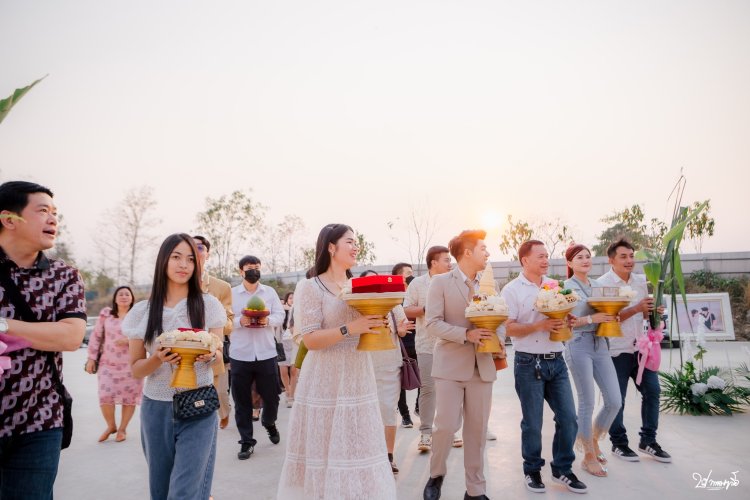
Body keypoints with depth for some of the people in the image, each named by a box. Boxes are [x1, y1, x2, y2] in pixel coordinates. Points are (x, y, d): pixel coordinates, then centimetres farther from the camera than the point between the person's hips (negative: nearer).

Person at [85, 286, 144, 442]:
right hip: (108, 363, 1)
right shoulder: (106, 314, 4)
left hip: (131, 365, -1)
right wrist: (91, 358, 6)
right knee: (105, 396, -6)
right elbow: (96, 336, 9)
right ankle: (111, 426, 22)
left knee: (129, 397, 4)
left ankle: (122, 429, 25)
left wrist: (128, 341, -19)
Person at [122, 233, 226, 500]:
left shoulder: (209, 304, -3)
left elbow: (219, 354, 2)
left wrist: (210, 355, -21)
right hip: (156, 408, 3)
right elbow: (135, 368, 4)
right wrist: (158, 359, -17)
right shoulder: (142, 311, 0)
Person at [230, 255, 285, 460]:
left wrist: (267, 320, -19)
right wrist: (240, 321, -21)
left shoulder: (270, 292, 8)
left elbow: (280, 315, 1)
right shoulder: (231, 293, 4)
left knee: (271, 396, 10)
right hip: (240, 355, -1)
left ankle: (269, 423, 41)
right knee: (242, 400, 6)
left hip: (266, 353, 1)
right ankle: (246, 441, 20)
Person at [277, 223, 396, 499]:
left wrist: (377, 321, -4)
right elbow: (310, 340, -14)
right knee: (327, 451, 5)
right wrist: (349, 329, -24)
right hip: (327, 381, -5)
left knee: (357, 447, 11)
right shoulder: (311, 287, -8)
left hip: (358, 378, 5)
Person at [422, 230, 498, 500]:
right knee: (446, 426, -4)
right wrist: (466, 334, -20)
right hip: (451, 365, -4)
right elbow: (432, 323, -11)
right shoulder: (440, 282, -5)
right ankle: (436, 475, 24)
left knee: (477, 430, 9)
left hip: (482, 366, 5)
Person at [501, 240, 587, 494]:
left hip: (556, 361, 5)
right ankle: (532, 470, 26)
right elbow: (509, 329, -12)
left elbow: (564, 316, 18)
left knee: (568, 418, 7)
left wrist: (566, 322, -5)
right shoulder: (512, 290, -7)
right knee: (533, 423, 5)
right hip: (529, 364, -5)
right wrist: (540, 325, -21)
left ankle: (562, 469, 26)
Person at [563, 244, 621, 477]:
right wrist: (590, 319, -19)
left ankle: (592, 440, 29)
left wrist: (612, 317, -1)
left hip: (600, 345, 6)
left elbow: (605, 313, 20)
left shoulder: (597, 285, 13)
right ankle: (589, 456, 17)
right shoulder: (565, 287, -5)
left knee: (614, 401, 5)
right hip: (579, 346, -6)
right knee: (587, 403, 0)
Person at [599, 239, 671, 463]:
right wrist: (636, 308, -27)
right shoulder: (602, 284, -12)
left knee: (652, 390, 9)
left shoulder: (641, 280, 7)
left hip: (640, 347, 6)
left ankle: (648, 441, 25)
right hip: (617, 350, -6)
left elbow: (644, 313, 16)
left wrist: (654, 310, -6)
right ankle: (618, 443, 20)